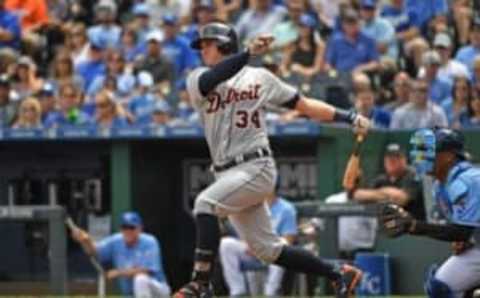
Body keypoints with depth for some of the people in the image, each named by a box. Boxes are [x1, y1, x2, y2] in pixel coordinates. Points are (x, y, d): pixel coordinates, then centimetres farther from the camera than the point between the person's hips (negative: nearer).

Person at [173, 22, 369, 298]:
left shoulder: (260, 78, 7)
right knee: (266, 248, 7)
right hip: (228, 173, 5)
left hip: (257, 168, -5)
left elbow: (304, 104, 9)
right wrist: (249, 53, -28)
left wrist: (348, 117, -2)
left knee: (205, 204, -27)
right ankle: (338, 274, 17)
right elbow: (211, 80, -15)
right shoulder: (198, 79, 10)